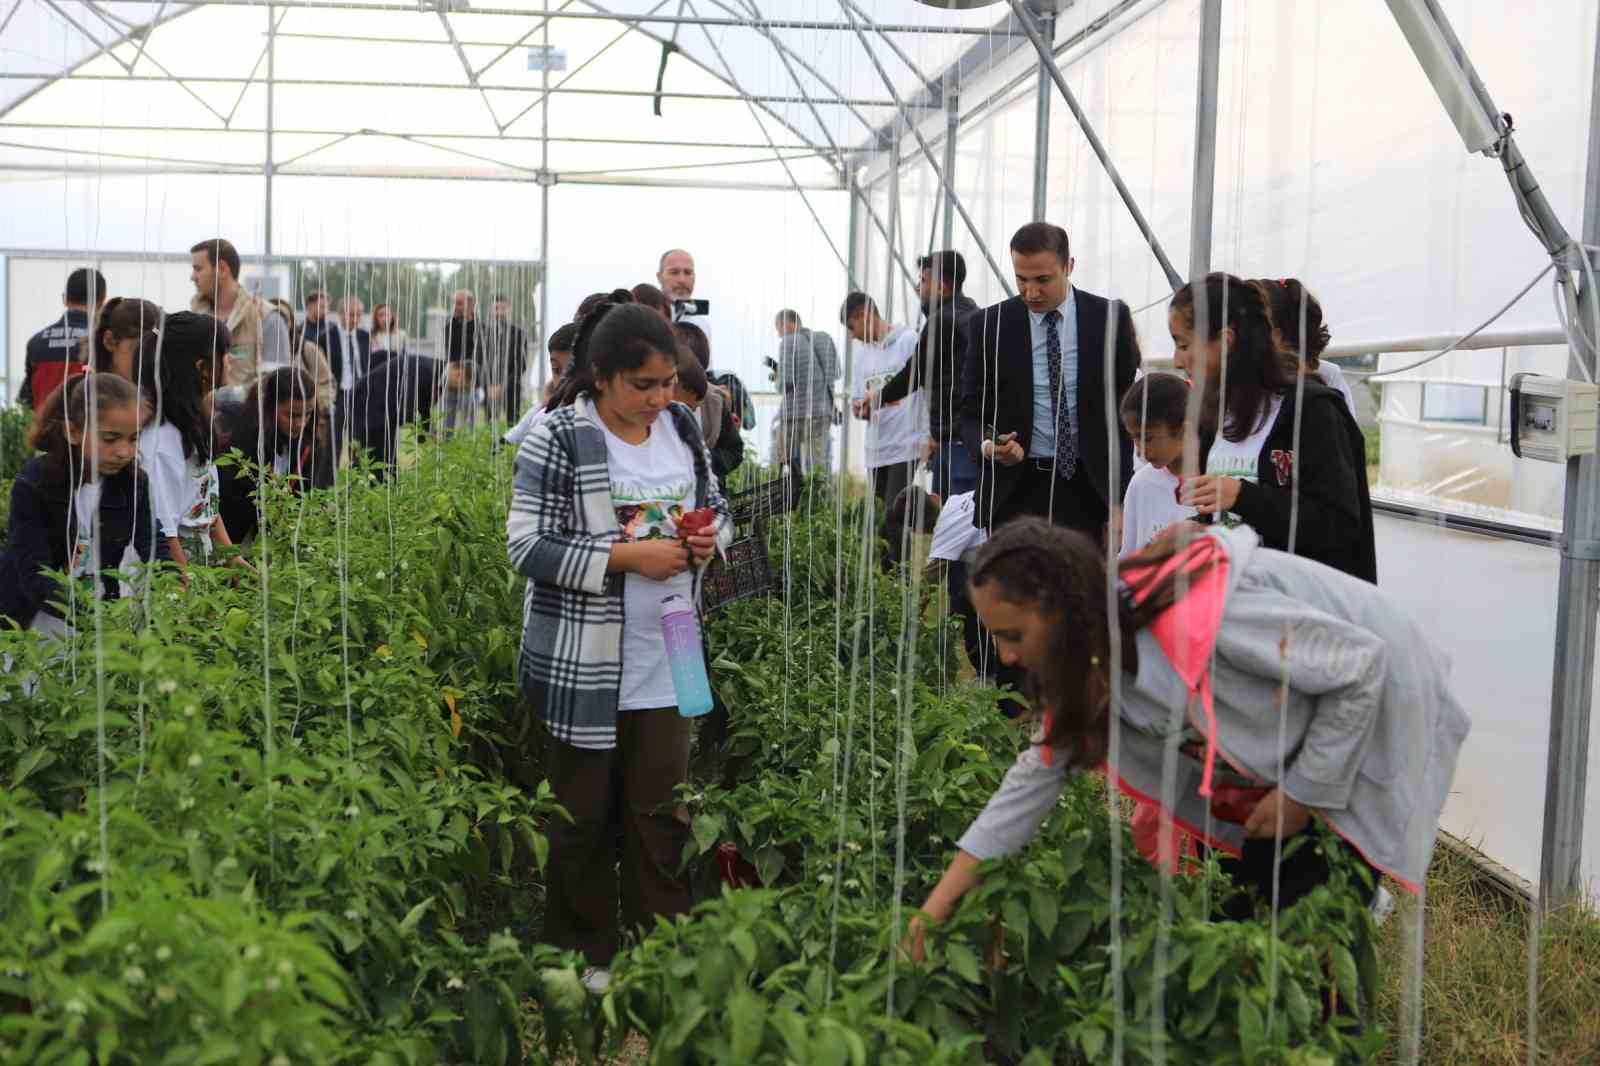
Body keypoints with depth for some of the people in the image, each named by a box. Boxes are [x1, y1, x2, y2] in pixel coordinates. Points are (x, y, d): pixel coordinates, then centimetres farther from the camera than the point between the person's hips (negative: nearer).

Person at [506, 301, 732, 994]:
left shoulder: (683, 426, 4)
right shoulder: (558, 440, -13)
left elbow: (716, 507, 17)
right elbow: (527, 547, -16)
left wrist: (711, 537, -7)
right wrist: (627, 555, -22)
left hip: (667, 662, 5)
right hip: (584, 666, -4)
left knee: (662, 812, 11)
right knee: (584, 816, 10)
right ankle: (585, 955, 26)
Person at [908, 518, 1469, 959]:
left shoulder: (1194, 617, -38)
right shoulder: (1093, 649, -10)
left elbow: (1361, 664, -29)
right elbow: (1043, 767, -3)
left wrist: (1302, 793, -20)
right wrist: (942, 899, -6)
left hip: (1373, 724, -7)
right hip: (1284, 748, 8)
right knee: (1243, 908, 10)